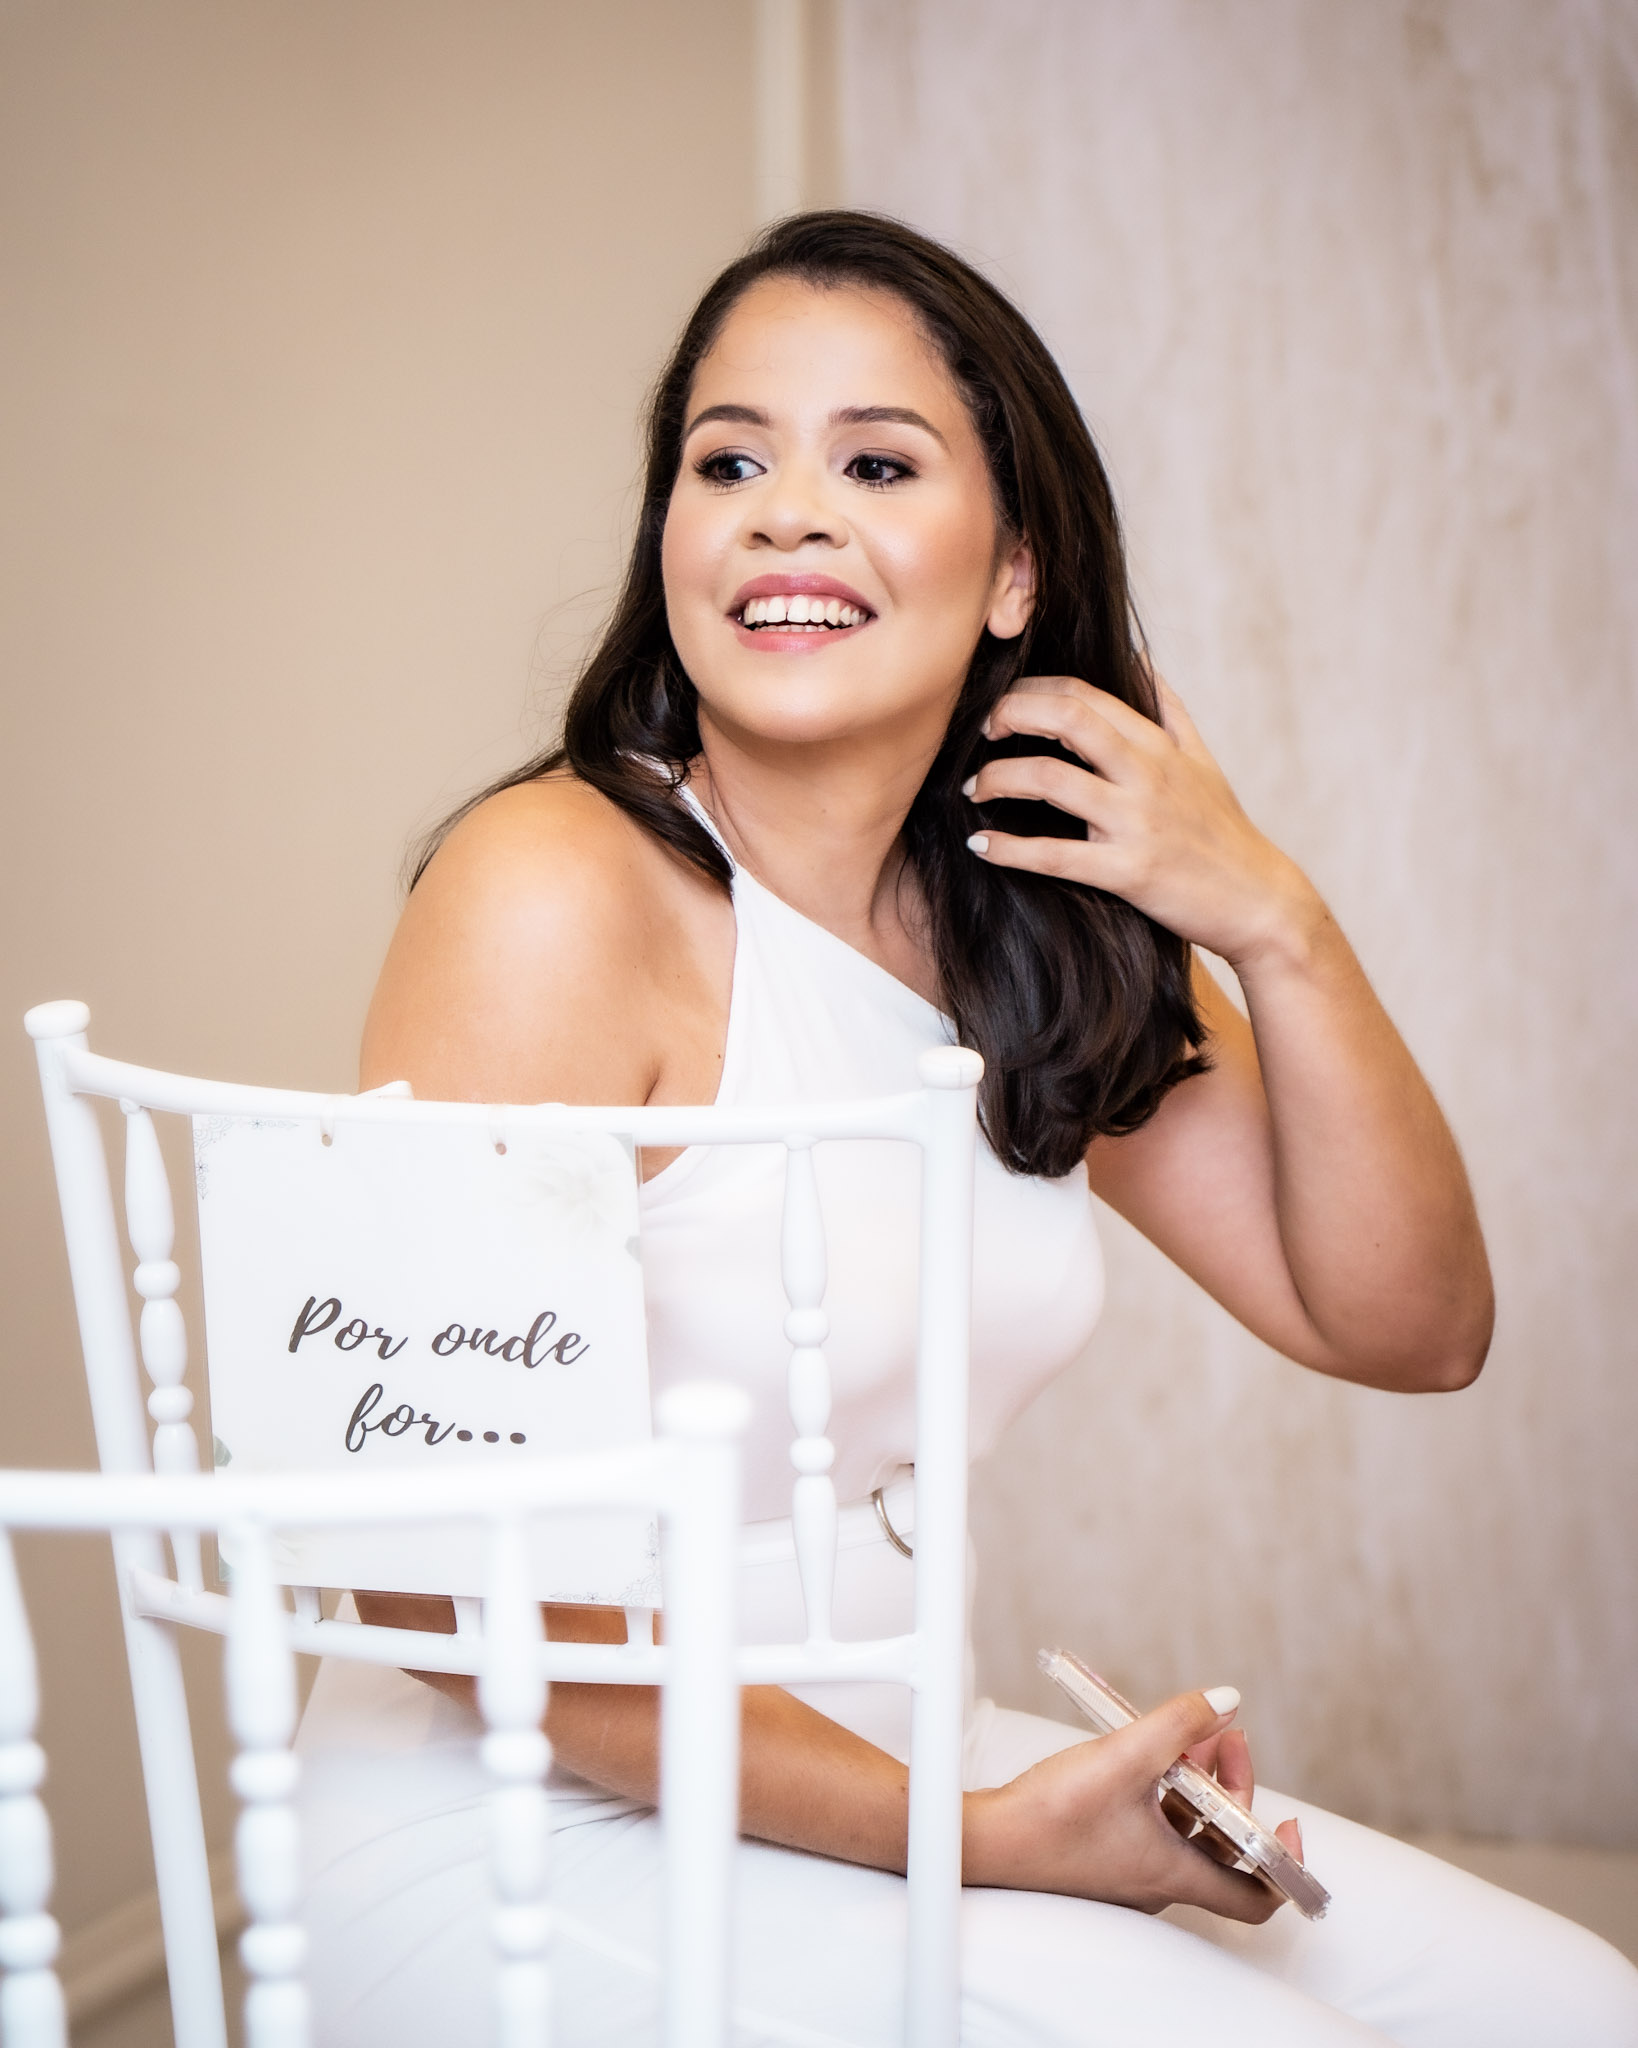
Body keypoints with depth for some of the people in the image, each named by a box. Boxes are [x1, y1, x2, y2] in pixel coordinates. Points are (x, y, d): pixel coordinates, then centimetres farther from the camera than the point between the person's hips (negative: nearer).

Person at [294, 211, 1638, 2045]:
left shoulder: (1032, 925, 4)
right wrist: (976, 1833, -18)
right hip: (536, 1828, -7)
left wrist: (1269, 919, -9)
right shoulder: (559, 892, -19)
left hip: (880, 1753, 7)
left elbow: (1409, 1327, 5)